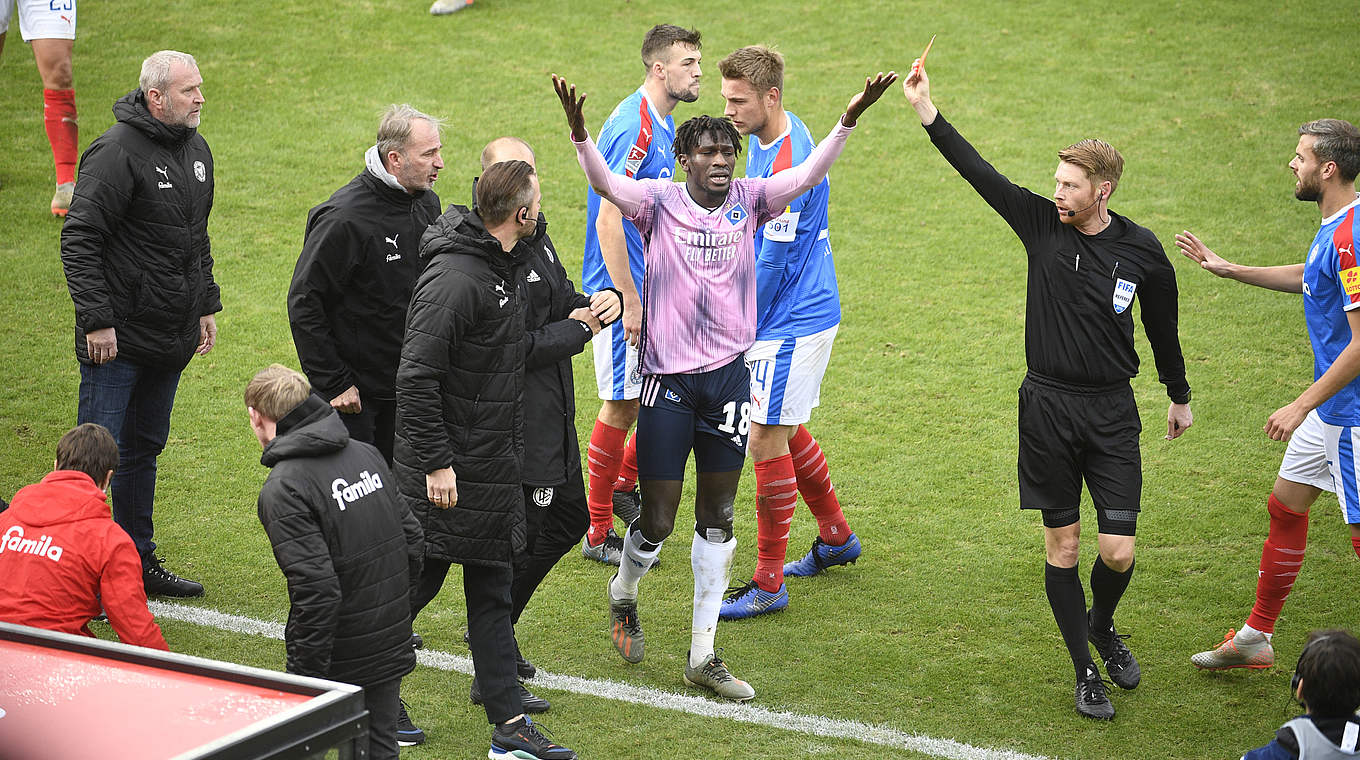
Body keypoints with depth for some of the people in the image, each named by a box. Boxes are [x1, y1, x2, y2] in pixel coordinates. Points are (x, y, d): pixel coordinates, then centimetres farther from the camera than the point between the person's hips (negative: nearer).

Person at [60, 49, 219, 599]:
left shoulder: (196, 149, 10)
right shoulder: (117, 152, -17)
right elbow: (79, 240, -18)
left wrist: (207, 306, 19)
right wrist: (97, 320, -21)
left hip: (171, 339, 8)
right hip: (118, 339, -8)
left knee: (144, 450, 17)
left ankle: (139, 562, 27)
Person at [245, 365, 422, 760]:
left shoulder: (283, 489, -18)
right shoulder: (365, 453, 5)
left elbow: (316, 588, -24)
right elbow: (412, 540, 10)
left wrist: (305, 673, -17)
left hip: (339, 662, -7)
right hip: (393, 650, 7)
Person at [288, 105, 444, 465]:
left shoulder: (427, 203, 4)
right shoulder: (345, 218, -21)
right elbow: (303, 303, -18)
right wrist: (333, 382, -18)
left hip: (406, 384, 7)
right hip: (355, 392, -7)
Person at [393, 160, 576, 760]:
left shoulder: (502, 266, 9)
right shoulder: (453, 278, -22)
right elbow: (415, 377, -24)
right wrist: (435, 462, -23)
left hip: (493, 467, 10)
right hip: (448, 472, -10)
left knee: (492, 592, 10)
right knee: (417, 581, 2)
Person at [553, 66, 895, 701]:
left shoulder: (748, 201, 2)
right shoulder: (660, 202, -7)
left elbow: (808, 175, -9)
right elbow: (605, 183, -23)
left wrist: (849, 120, -24)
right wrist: (579, 131, -41)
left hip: (728, 375, 3)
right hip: (667, 379, -3)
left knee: (717, 517, 9)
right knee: (657, 521, 1)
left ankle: (702, 654, 19)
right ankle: (623, 594, 36)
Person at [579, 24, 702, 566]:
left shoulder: (663, 124, 10)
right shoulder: (633, 126, -20)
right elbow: (607, 220, -24)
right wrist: (630, 301, -23)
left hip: (654, 286, 9)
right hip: (623, 288, -9)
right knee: (622, 404, -3)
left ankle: (625, 485, 32)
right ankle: (598, 535, 8)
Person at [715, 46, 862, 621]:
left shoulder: (789, 169, -25)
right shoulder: (769, 136, 7)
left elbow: (772, 265, -22)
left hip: (791, 324, -10)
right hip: (795, 314, 10)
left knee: (766, 442, -6)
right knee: (786, 431, 21)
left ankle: (769, 584, 1)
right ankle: (836, 537, 39)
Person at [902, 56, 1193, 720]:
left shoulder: (1143, 252, -3)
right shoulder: (1041, 223, -3)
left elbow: (1162, 328, 11)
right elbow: (979, 172, -9)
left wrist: (1180, 398, 22)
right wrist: (926, 111, -16)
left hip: (1112, 413, 0)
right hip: (1047, 406, 1)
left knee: (1118, 552, -4)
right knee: (1061, 545, 4)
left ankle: (1102, 628, 29)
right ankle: (1086, 671, 18)